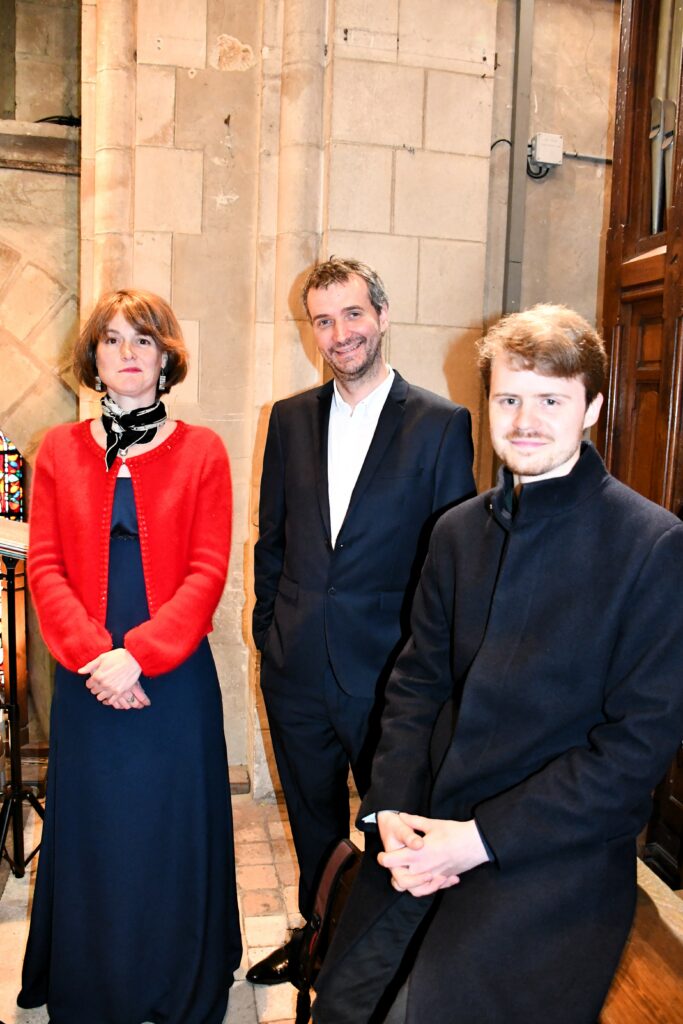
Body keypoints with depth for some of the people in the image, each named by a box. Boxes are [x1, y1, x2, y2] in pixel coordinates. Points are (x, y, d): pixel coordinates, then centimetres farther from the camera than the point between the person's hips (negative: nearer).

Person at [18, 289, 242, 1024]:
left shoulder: (201, 452, -2)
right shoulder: (59, 450, 4)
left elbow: (208, 572, -7)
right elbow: (43, 566, -1)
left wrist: (137, 654, -16)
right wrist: (91, 656, -13)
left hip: (174, 677, -1)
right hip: (86, 680, 2)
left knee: (172, 831, 11)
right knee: (91, 833, 13)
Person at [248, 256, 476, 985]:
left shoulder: (441, 424, -9)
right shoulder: (290, 418, 4)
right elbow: (271, 539, 9)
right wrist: (268, 633, 6)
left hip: (387, 672, -4)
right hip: (296, 671, 4)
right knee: (313, 823, 24)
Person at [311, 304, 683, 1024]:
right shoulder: (458, 531, 6)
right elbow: (417, 680, 9)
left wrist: (485, 837, -16)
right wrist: (391, 810, -5)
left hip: (552, 861, -5)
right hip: (425, 839, 5)